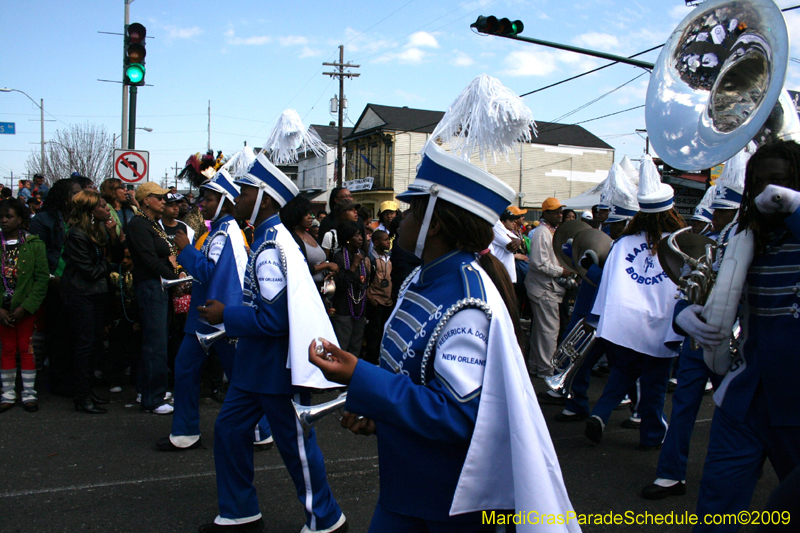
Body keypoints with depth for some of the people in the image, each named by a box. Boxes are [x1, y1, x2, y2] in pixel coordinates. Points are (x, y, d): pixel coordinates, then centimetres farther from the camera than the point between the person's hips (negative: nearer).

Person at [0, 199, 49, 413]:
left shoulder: (34, 245, -5)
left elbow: (42, 279, -7)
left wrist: (25, 307, -13)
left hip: (27, 308, -2)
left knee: (26, 348, 3)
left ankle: (29, 394, 13)